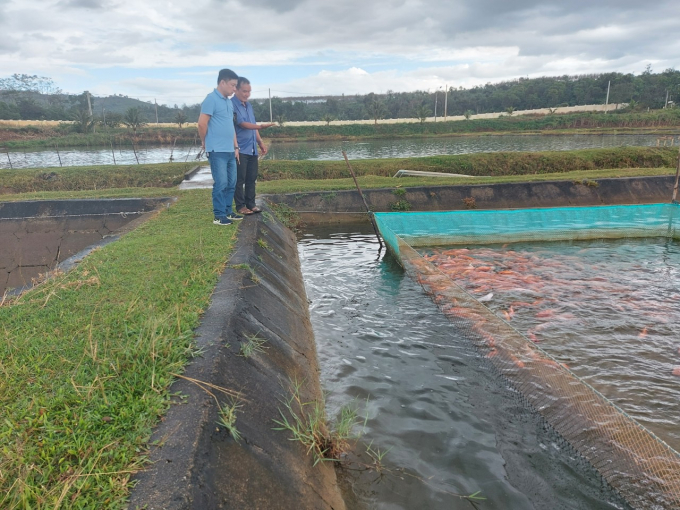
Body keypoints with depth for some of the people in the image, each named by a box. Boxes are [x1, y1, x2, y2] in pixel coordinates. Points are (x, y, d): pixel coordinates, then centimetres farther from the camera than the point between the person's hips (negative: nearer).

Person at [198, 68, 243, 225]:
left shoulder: (229, 102, 17)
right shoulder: (211, 99, -10)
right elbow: (202, 124, -14)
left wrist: (236, 147, 16)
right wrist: (205, 143, -1)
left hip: (229, 150, 8)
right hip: (217, 151, -8)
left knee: (231, 183, 12)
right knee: (221, 183, -6)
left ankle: (228, 212, 23)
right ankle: (219, 216, 2)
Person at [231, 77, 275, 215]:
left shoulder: (249, 105, 16)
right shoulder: (232, 105, -10)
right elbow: (242, 124, -18)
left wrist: (260, 142, 16)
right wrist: (261, 126, -28)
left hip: (252, 149, 8)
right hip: (240, 149, -8)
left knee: (251, 178, 10)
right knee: (240, 179, -2)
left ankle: (250, 204, 18)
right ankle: (240, 206, 5)